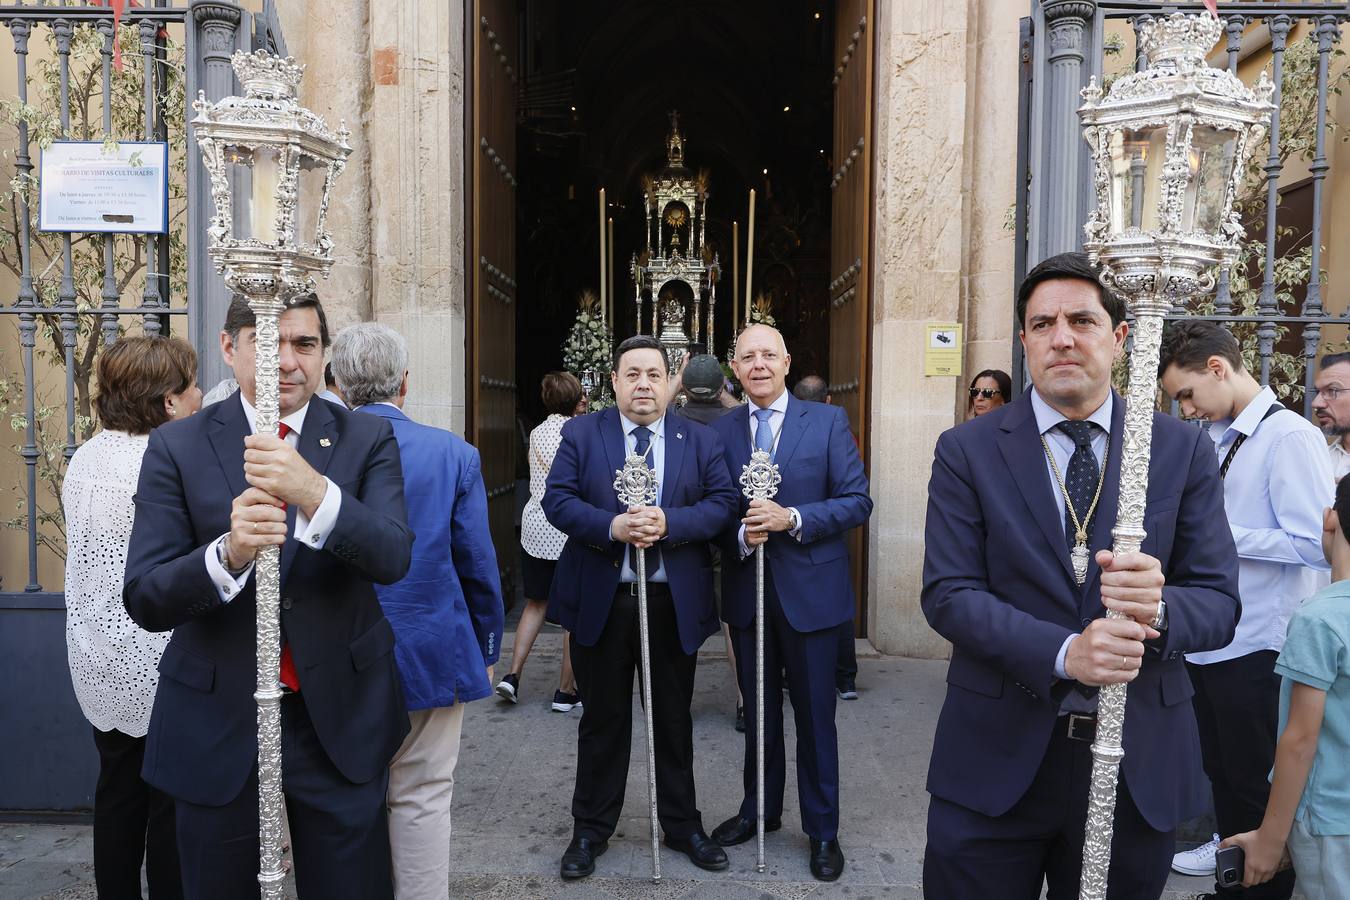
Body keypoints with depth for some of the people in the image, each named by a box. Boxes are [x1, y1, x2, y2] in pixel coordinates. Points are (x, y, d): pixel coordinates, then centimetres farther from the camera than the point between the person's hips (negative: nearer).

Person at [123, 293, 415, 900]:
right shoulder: (176, 447, -4)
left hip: (340, 722, 0)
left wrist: (315, 493, -36)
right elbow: (145, 600, -11)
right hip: (217, 728, 0)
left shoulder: (368, 439, -4)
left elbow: (393, 558, -18)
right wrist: (228, 553, -31)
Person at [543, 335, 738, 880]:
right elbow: (557, 499, -7)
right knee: (602, 721, 12)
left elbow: (722, 504, -4)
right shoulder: (581, 433, 2)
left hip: (675, 604, 1)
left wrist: (668, 523, -21)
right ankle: (591, 829, 28)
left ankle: (681, 824, 32)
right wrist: (612, 526, -23)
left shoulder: (700, 440, 4)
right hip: (600, 603, -1)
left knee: (673, 721, 14)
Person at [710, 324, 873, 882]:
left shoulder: (827, 422, -4)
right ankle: (760, 809, 36)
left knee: (814, 714, 8)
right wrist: (740, 536, -17)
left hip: (809, 590, -2)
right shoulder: (721, 430, 3)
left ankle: (822, 829, 25)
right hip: (746, 592, 3)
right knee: (758, 709, 17)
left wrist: (792, 518, -21)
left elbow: (857, 502, -8)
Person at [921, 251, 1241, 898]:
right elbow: (947, 594, -10)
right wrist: (1064, 653, -24)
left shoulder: (1184, 451, 0)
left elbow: (1219, 600, -2)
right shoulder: (966, 451, -4)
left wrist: (1158, 607, -26)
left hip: (1140, 766, 2)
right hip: (994, 760, -1)